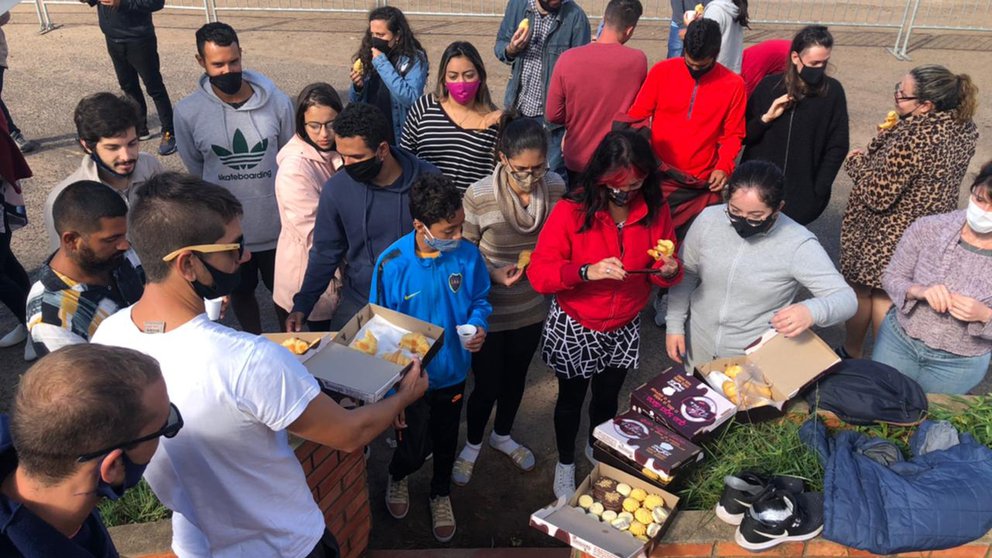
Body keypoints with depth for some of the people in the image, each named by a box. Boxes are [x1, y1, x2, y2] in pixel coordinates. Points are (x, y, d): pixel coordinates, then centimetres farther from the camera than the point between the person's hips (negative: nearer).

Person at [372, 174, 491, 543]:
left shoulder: (467, 255, -17)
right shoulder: (392, 264, -24)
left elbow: (479, 300, 2)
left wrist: (480, 326, -21)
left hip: (453, 371, 3)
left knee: (446, 440, 23)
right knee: (415, 448, 12)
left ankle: (441, 494, 54)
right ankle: (398, 475, 50)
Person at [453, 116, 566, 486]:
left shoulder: (556, 187, -12)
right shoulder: (479, 196, -23)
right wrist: (494, 273, -25)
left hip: (532, 307, 4)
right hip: (489, 311, -4)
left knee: (516, 375, 24)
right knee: (486, 384, 11)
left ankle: (502, 435, 54)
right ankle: (473, 444, 43)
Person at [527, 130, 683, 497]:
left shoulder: (656, 209, -11)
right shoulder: (572, 210, -22)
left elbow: (663, 270, -1)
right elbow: (538, 273, -25)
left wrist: (669, 271, -25)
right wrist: (586, 271, -41)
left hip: (623, 329, 3)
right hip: (573, 328, -3)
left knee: (608, 397, 24)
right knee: (571, 399, 19)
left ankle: (597, 448, 56)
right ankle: (565, 463, 48)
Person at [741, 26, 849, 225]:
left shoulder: (832, 91, -4)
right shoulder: (769, 85, -4)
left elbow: (837, 147, -1)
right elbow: (743, 136, 2)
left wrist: (818, 192, -6)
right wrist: (766, 118, -16)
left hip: (802, 196, -1)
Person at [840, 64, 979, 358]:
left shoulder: (912, 139, -31)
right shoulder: (962, 128, -4)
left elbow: (878, 195, -26)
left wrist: (856, 162, -9)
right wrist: (892, 134, 3)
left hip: (884, 237, -7)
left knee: (861, 290, 16)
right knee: (888, 296, 21)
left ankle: (851, 352, 36)